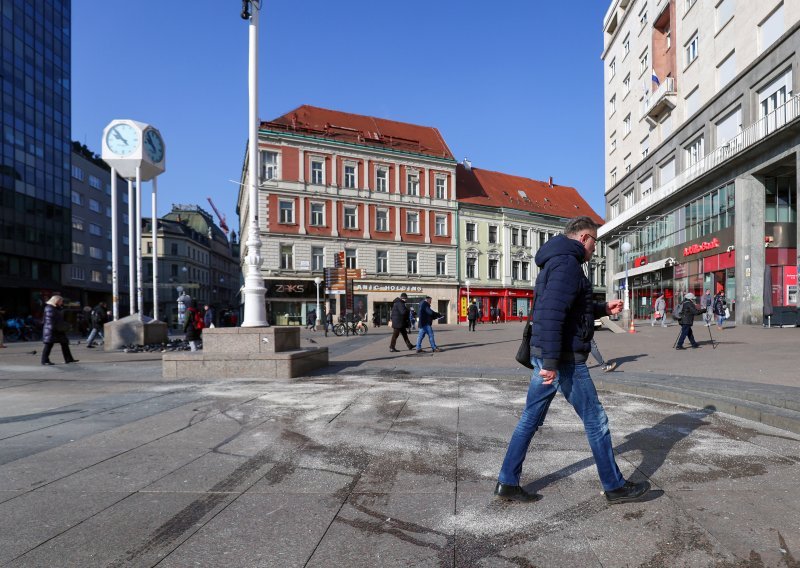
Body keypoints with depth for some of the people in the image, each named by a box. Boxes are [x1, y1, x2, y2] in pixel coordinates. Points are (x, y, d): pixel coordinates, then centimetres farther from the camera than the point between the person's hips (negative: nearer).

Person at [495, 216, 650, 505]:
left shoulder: (556, 262, 18)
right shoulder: (567, 263, -15)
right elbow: (552, 313, -26)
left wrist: (604, 308, 21)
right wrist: (551, 361, -28)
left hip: (544, 355, 10)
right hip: (563, 358, -10)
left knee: (531, 418, 11)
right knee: (596, 420, 6)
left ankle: (507, 483, 17)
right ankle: (615, 487, 22)